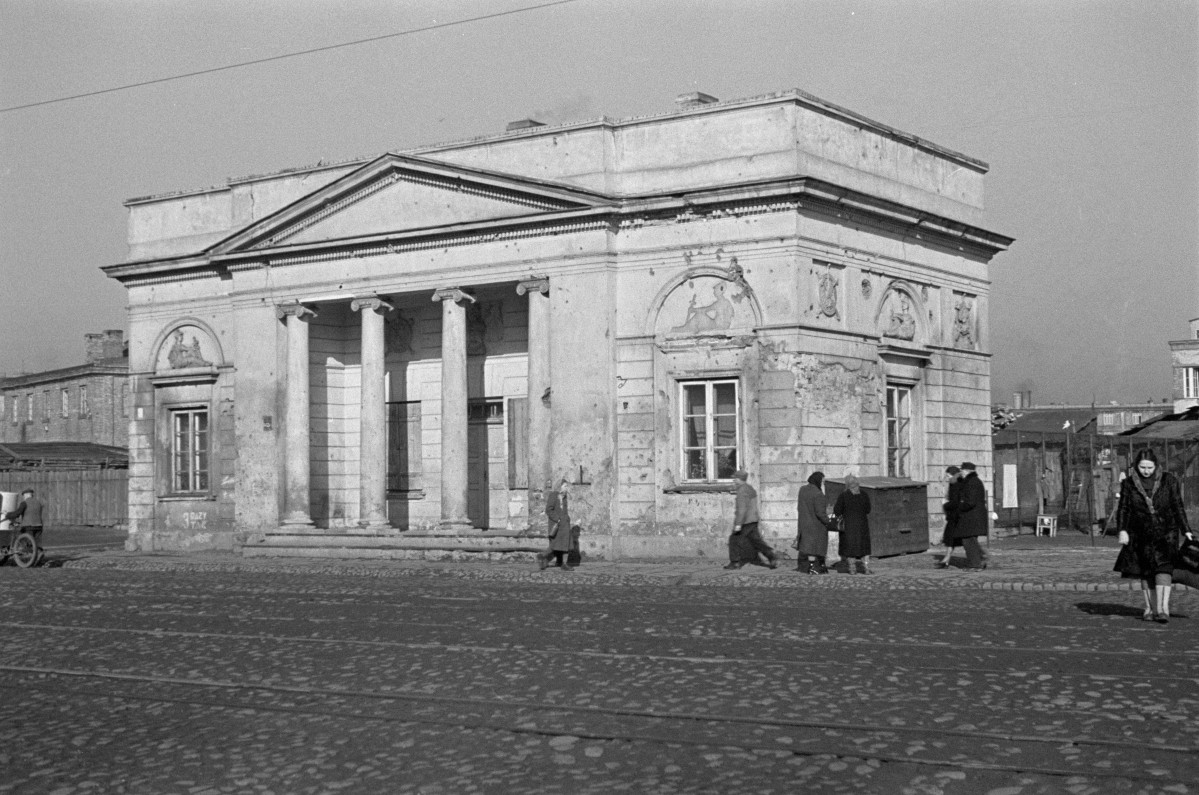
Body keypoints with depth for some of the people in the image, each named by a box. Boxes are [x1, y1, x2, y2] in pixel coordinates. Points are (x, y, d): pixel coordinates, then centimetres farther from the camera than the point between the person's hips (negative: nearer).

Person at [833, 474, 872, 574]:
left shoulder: (843, 496, -13)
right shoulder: (864, 495, -3)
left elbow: (837, 511, -9)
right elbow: (868, 510, 6)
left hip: (848, 524, -2)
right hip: (862, 524, 2)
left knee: (849, 546, 9)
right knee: (864, 545, 12)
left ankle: (850, 568, 11)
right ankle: (866, 567, 7)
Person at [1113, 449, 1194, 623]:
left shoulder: (1168, 480, -1)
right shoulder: (1129, 483, 1)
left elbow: (1178, 507, 2)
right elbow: (1123, 508, 1)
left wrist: (1186, 530, -2)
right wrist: (1122, 530, -11)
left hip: (1165, 532, -2)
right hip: (1141, 534, 2)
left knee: (1163, 566, -17)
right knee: (1146, 572, 7)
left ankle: (1163, 608, -25)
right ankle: (1149, 607, 19)